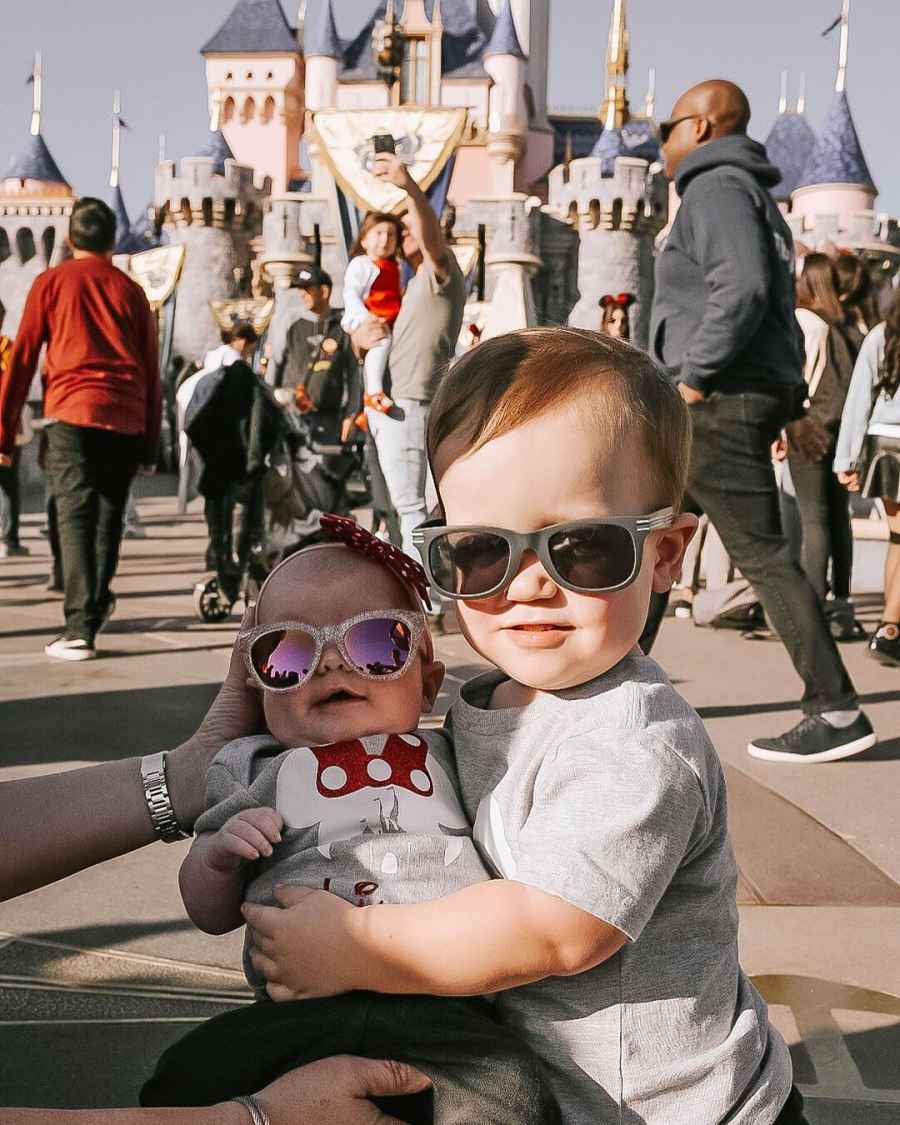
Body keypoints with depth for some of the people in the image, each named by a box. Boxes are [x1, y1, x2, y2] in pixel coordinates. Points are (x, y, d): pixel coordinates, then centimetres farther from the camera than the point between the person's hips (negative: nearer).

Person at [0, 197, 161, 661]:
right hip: (126, 420, 3)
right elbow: (151, 371, 11)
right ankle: (97, 602, 30)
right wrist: (150, 444, 14)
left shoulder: (51, 282, 7)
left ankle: (81, 629, -13)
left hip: (73, 412, -3)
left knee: (76, 518, -5)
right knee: (108, 516, 17)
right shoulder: (130, 290, 13)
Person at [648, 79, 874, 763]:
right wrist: (791, 405, 20)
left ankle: (837, 713, -4)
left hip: (720, 402, -10)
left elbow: (743, 290, -24)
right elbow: (778, 308, 23)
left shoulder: (717, 187, -7)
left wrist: (693, 377, -18)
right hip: (741, 401, 10)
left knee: (762, 555, -8)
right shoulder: (754, 195, 24)